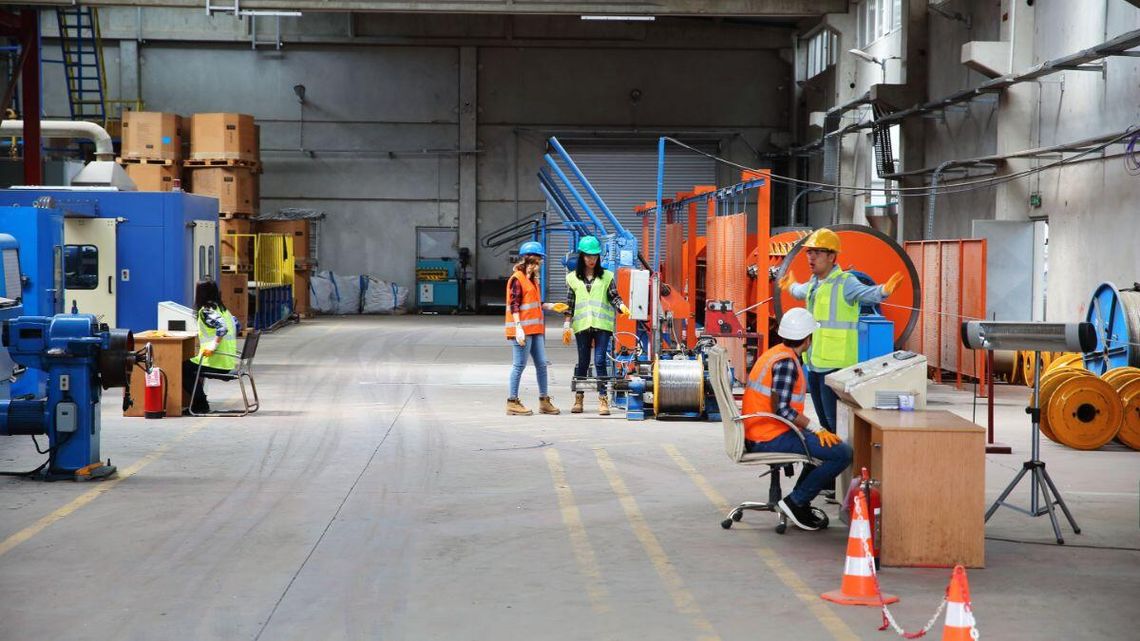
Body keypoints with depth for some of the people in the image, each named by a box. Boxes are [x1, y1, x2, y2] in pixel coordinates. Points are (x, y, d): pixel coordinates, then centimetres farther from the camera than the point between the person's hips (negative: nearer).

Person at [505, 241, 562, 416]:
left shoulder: (533, 279, 19)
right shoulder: (517, 279, -9)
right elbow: (514, 305, -15)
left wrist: (549, 306, 9)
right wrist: (518, 328, -21)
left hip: (535, 328, 9)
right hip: (522, 329, -9)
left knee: (541, 364, 8)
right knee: (520, 364, -5)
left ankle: (544, 400, 15)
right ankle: (513, 402, 2)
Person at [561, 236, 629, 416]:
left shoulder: (607, 276, 8)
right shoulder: (573, 278, 10)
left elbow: (614, 297, 4)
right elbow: (569, 304, 11)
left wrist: (622, 306, -17)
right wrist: (567, 326, 6)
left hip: (602, 325, -1)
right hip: (582, 325, 1)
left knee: (600, 361, -9)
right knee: (583, 362, 7)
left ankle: (603, 399, -6)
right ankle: (579, 398, 19)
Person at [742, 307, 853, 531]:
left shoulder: (775, 354, 15)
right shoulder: (786, 362, -17)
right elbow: (781, 409, -25)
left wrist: (813, 428, 16)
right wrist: (816, 428, -18)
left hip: (758, 436, 11)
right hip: (771, 439, -11)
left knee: (824, 444, 27)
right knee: (842, 452, -15)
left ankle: (799, 502, 22)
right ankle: (796, 502, -8)